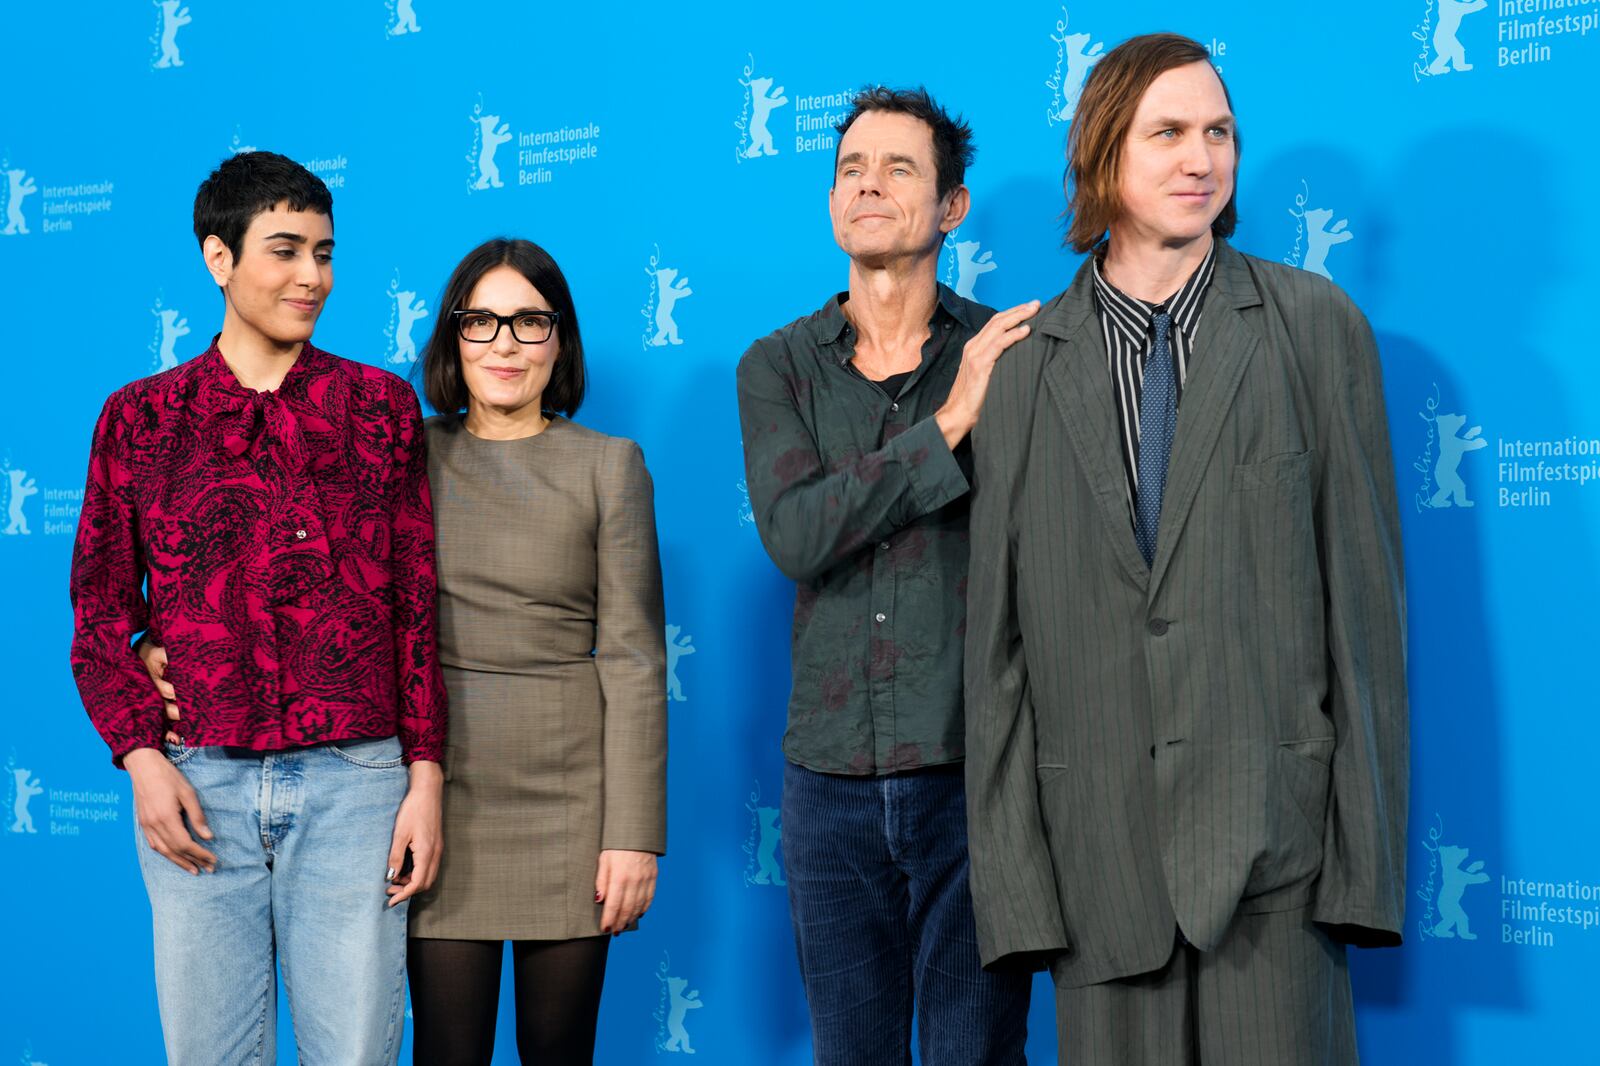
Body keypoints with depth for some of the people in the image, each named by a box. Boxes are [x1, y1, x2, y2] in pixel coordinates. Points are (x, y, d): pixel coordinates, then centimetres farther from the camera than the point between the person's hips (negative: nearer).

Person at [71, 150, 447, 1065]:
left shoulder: (382, 407, 8)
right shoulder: (141, 418, 8)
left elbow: (418, 603, 7)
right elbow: (101, 608, 9)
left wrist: (427, 775, 1)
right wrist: (142, 759, -4)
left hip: (353, 782, 0)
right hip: (197, 784, 0)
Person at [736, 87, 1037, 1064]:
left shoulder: (1011, 351, 1)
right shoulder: (779, 367, 7)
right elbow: (795, 535, -10)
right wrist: (950, 421, -13)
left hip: (972, 764, -2)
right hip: (831, 772, 3)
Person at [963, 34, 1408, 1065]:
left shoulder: (1316, 327, 5)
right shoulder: (1024, 367, 7)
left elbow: (1365, 591, 1)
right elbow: (997, 638, 5)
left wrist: (1368, 845, -4)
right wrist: (1011, 873, 0)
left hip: (1273, 841, -1)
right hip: (1101, 848, 1)